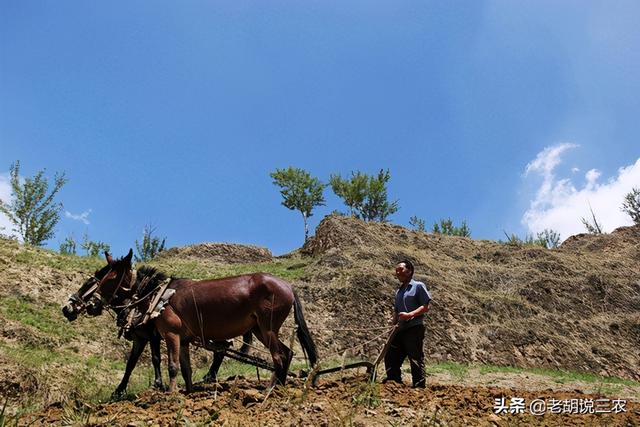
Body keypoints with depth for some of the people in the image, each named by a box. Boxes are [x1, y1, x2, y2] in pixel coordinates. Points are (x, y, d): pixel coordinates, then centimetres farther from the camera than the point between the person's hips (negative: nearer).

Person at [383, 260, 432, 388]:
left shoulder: (418, 286, -3)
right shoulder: (398, 291, 20)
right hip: (400, 329, 8)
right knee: (390, 357, 9)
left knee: (416, 359, -5)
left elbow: (425, 306, -10)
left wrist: (409, 315, -22)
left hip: (414, 328, -8)